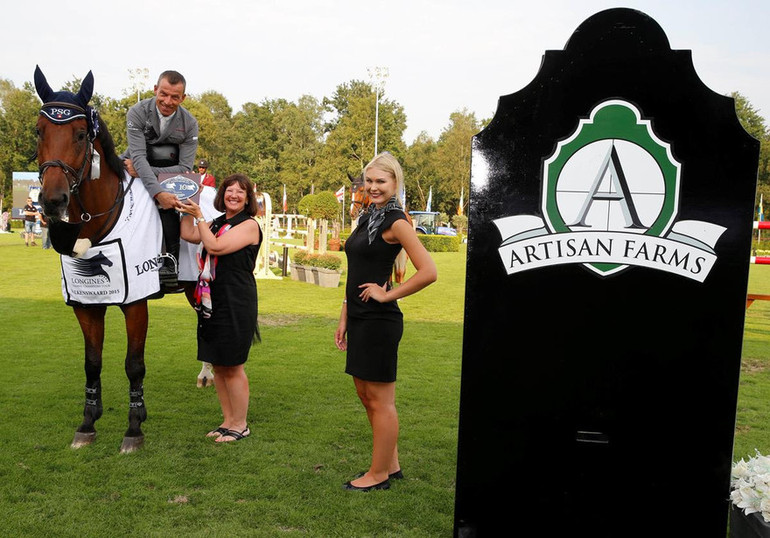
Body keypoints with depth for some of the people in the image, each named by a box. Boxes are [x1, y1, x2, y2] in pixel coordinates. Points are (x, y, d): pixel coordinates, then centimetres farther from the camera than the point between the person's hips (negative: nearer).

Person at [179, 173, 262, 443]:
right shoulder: (217, 223, 16)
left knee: (232, 366, -1)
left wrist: (199, 216, -12)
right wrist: (187, 205, 9)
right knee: (218, 365, 12)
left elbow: (215, 247, -17)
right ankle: (228, 420, 25)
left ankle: (240, 425, 13)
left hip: (237, 303, -8)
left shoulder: (249, 225, -9)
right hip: (212, 301, 8)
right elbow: (189, 235, 9)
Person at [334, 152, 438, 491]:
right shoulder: (368, 218, 14)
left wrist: (387, 295, -14)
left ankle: (379, 475, 15)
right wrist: (345, 318, 16)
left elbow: (428, 272, -21)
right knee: (365, 394, 16)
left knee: (380, 399, 2)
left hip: (379, 320, -9)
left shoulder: (396, 222, -12)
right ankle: (391, 464, 29)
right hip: (359, 318, 10)